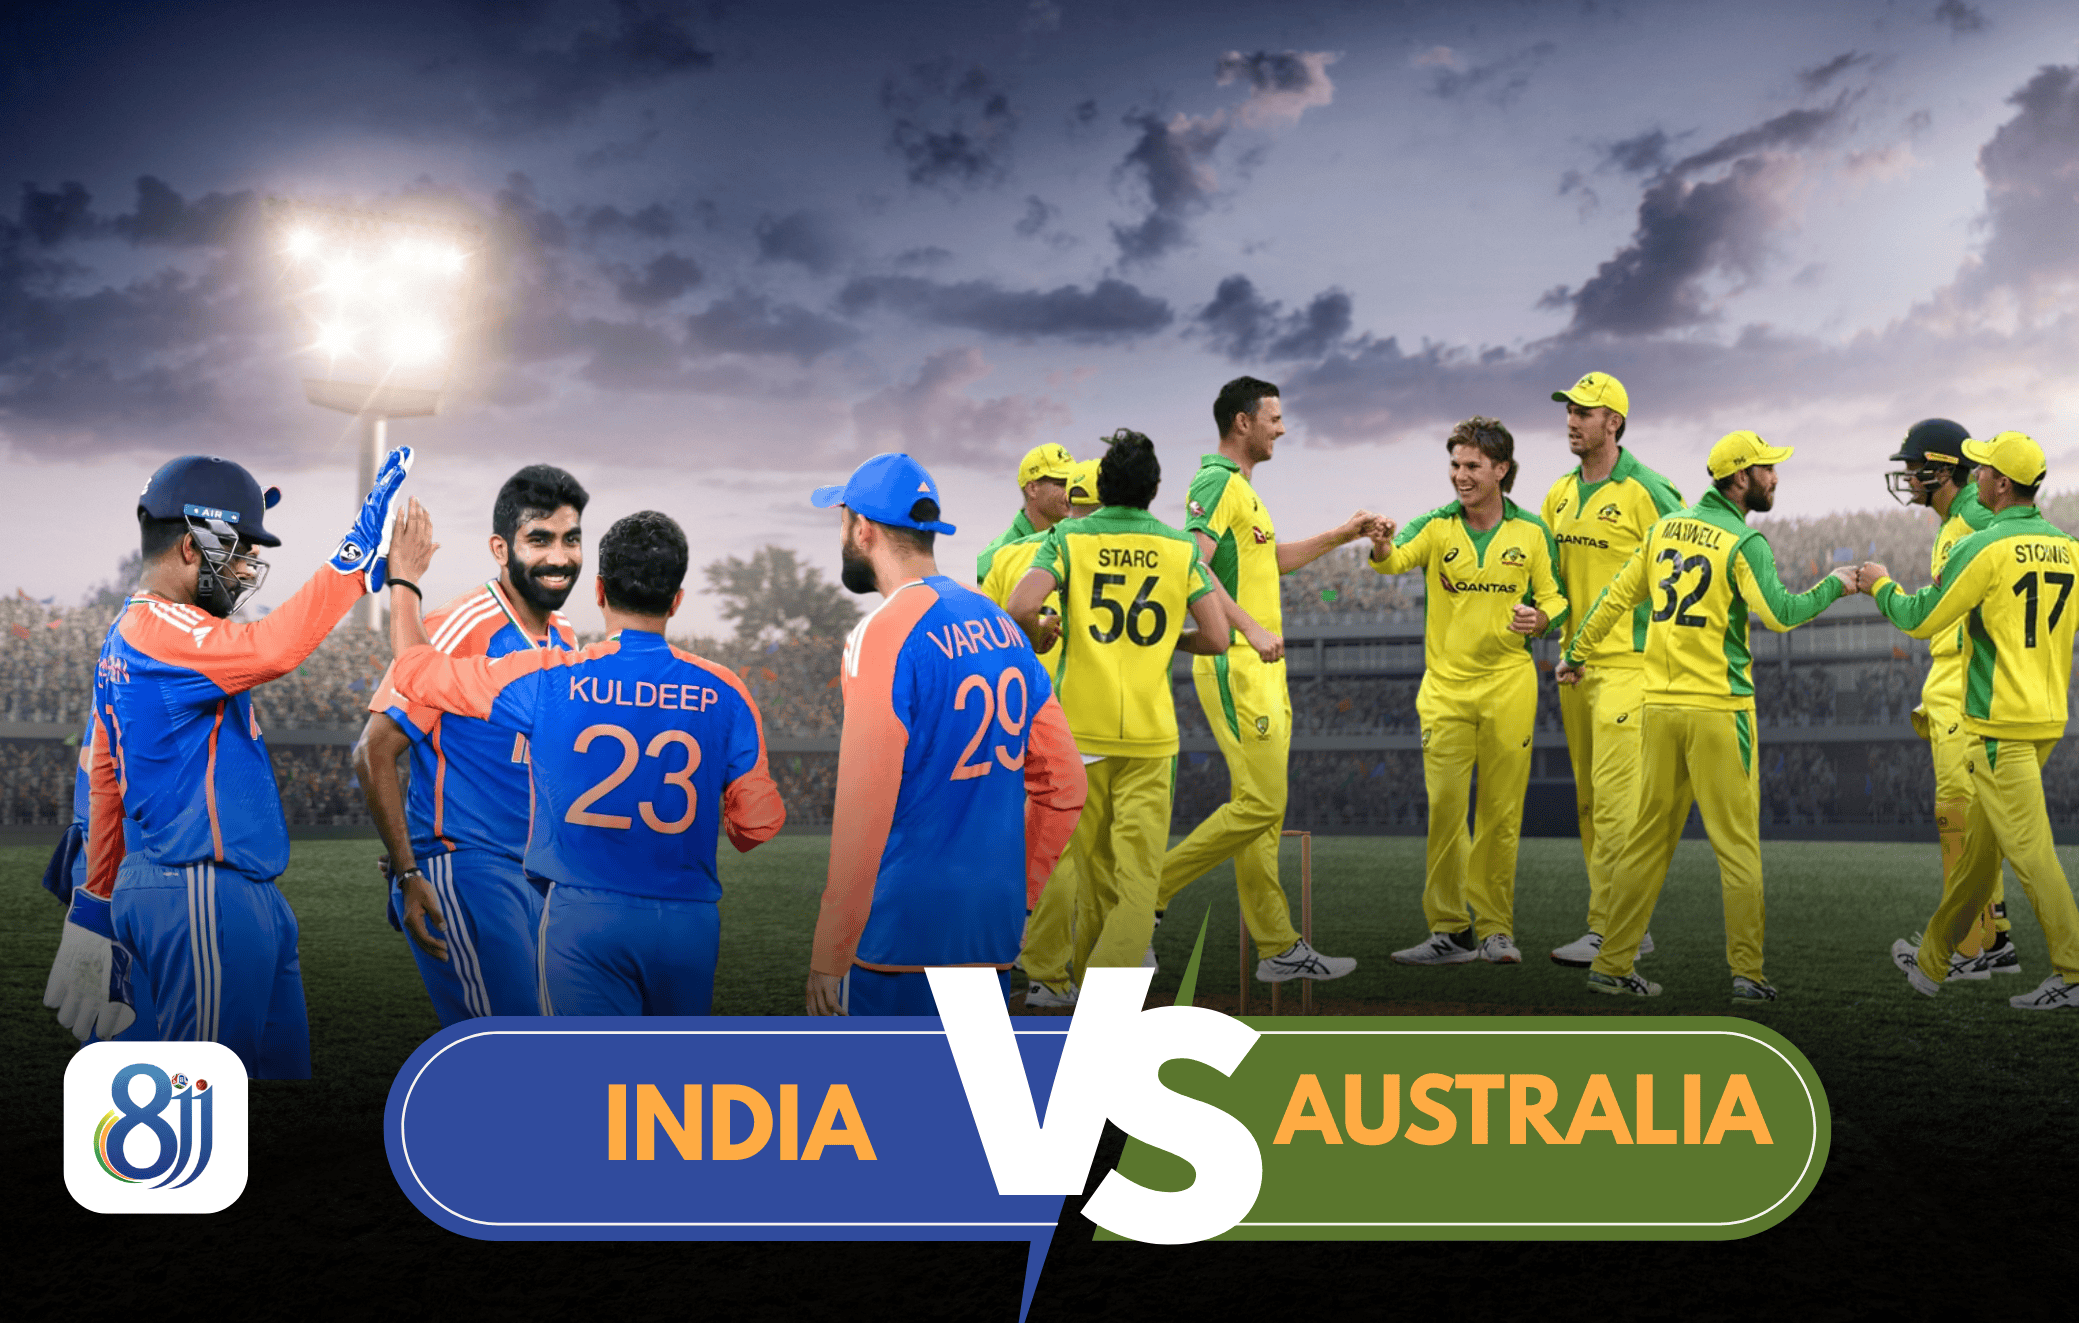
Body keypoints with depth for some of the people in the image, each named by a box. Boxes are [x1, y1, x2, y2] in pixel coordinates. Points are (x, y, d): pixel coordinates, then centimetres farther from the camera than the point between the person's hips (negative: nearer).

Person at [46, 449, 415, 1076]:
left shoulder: (126, 634, 19)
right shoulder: (164, 630, -13)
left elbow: (106, 779, 22)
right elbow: (272, 648, -32)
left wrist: (95, 906, 25)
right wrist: (361, 547, -30)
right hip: (204, 898, -10)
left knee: (280, 1061, 9)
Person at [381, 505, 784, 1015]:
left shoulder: (549, 679, -4)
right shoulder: (723, 692, -1)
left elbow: (414, 667, 7)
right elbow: (758, 824, 4)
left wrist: (405, 579, 24)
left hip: (583, 918, -2)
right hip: (690, 919, 2)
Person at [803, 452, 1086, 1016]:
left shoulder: (884, 633, -12)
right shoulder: (999, 623, 10)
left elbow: (863, 808, -17)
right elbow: (1064, 785, 12)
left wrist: (828, 954, -13)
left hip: (902, 933, -7)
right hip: (994, 931, 7)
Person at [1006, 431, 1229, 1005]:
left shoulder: (1067, 538, 0)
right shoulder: (1181, 548, 3)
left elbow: (1019, 609, -15)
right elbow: (1216, 638, 0)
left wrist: (1039, 634, 7)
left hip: (1081, 726, 1)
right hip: (1151, 730, -1)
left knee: (1091, 864, 15)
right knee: (1139, 870, -1)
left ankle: (1080, 976, 26)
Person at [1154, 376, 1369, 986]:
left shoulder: (1242, 488, 20)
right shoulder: (1216, 482, -12)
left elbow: (1271, 559, 35)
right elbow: (1193, 566, -24)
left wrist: (1342, 535, 31)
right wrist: (1250, 627, -30)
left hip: (1263, 670, 10)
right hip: (1235, 668, -10)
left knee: (1263, 810, 9)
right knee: (1260, 804, -12)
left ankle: (1279, 949, 11)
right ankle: (1150, 890, -3)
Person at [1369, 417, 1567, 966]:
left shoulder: (1531, 533, 4)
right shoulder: (1435, 527, 1)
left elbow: (1554, 597, 11)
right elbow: (1397, 559, -17)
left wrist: (1539, 619, -12)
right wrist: (1382, 548, -41)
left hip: (1509, 686, 0)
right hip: (1446, 688, 0)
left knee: (1502, 813, 3)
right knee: (1444, 810, -3)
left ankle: (1495, 929, 13)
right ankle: (1449, 931, 5)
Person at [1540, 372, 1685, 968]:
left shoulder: (1646, 492, -9)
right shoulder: (1559, 496, 13)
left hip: (1626, 663, -8)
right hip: (1574, 663, 8)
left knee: (1615, 796, -11)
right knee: (1589, 802, 9)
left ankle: (1607, 932, -9)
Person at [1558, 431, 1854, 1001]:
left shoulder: (1665, 529, 11)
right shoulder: (1743, 541, -8)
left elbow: (1617, 597, 15)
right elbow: (1779, 613, -17)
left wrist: (1576, 654, 25)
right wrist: (1833, 586, -2)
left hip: (1660, 704, 6)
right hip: (1719, 707, -6)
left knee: (1649, 837, 10)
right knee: (1737, 843, 1)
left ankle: (1612, 964, 10)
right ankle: (1747, 972, 1)